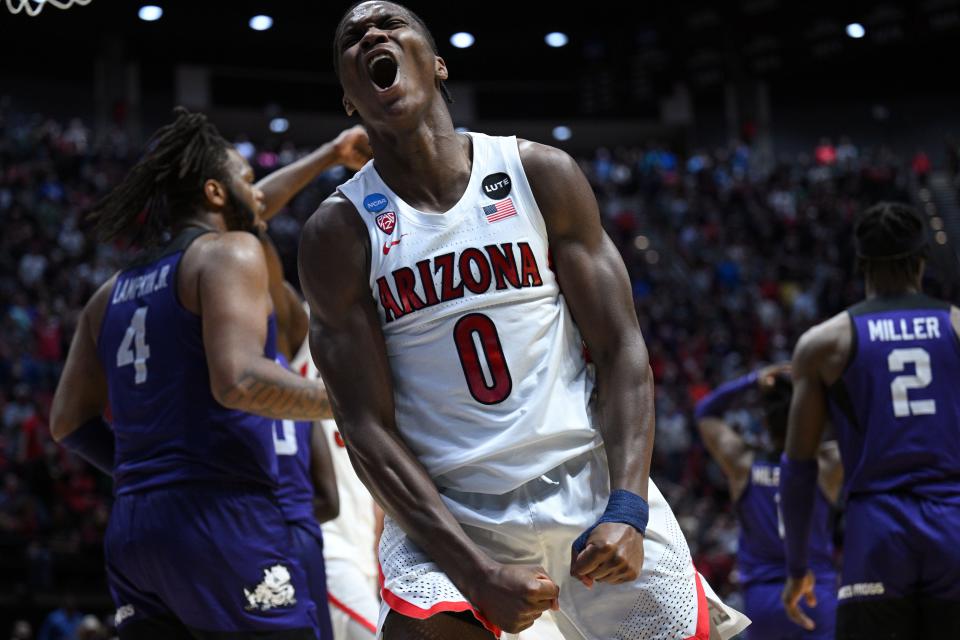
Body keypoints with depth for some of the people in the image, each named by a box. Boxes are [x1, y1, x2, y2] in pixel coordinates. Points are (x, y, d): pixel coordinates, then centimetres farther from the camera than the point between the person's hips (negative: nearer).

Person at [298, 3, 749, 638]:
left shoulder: (541, 174, 0)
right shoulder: (339, 232, -4)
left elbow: (622, 349, 0)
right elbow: (367, 426, -7)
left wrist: (626, 508, -14)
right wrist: (476, 573, -16)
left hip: (589, 485, 2)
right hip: (447, 512, -1)